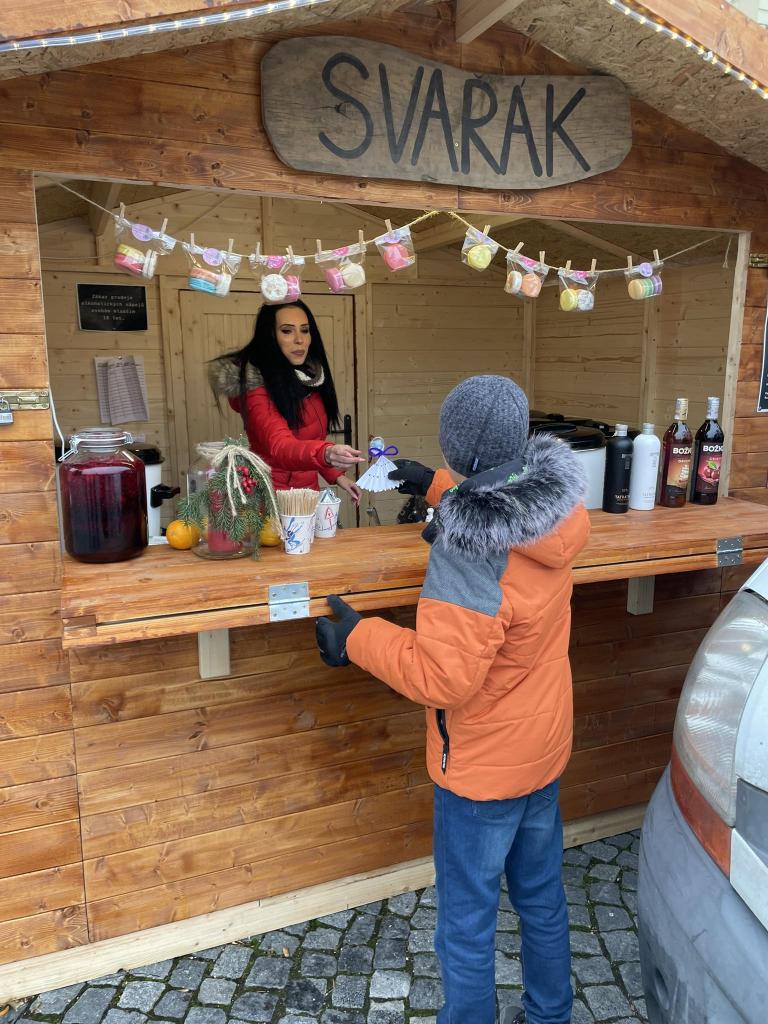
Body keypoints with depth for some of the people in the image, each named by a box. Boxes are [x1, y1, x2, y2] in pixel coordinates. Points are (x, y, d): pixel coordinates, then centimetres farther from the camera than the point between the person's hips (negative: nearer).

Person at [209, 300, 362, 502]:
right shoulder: (257, 387, -19)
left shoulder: (310, 379, 4)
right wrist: (326, 454, -52)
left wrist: (336, 476, 6)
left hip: (308, 490, 7)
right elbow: (279, 447, -35)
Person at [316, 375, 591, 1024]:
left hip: (483, 767, -8)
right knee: (543, 898, 27)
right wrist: (437, 485, 20)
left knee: (467, 926, 13)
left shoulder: (469, 548, -32)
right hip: (546, 748, 8)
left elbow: (443, 676, -30)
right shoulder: (553, 505, -10)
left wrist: (358, 639, -17)